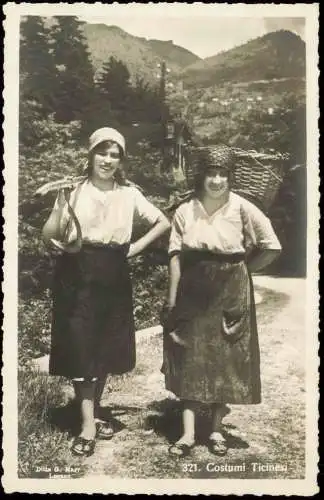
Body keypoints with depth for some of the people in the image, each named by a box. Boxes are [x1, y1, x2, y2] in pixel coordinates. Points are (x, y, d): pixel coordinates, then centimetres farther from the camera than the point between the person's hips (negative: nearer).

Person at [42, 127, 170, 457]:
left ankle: (95, 410, 29)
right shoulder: (74, 191, -4)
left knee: (106, 349, 10)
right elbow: (48, 237, -7)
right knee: (81, 348, -3)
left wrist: (137, 247, 2)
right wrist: (61, 207, -24)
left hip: (113, 278, 3)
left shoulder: (129, 194, 3)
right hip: (78, 277, -2)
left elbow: (163, 222, 12)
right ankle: (88, 423, 4)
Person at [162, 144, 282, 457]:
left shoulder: (242, 209, -8)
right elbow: (176, 255, -3)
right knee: (189, 359, 2)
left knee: (226, 358, 8)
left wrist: (243, 270, -1)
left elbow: (272, 247, -5)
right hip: (192, 293, 1)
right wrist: (172, 297, -5)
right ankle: (188, 433, 10)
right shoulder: (185, 211, -2)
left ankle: (216, 428, 24)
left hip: (230, 295, -1)